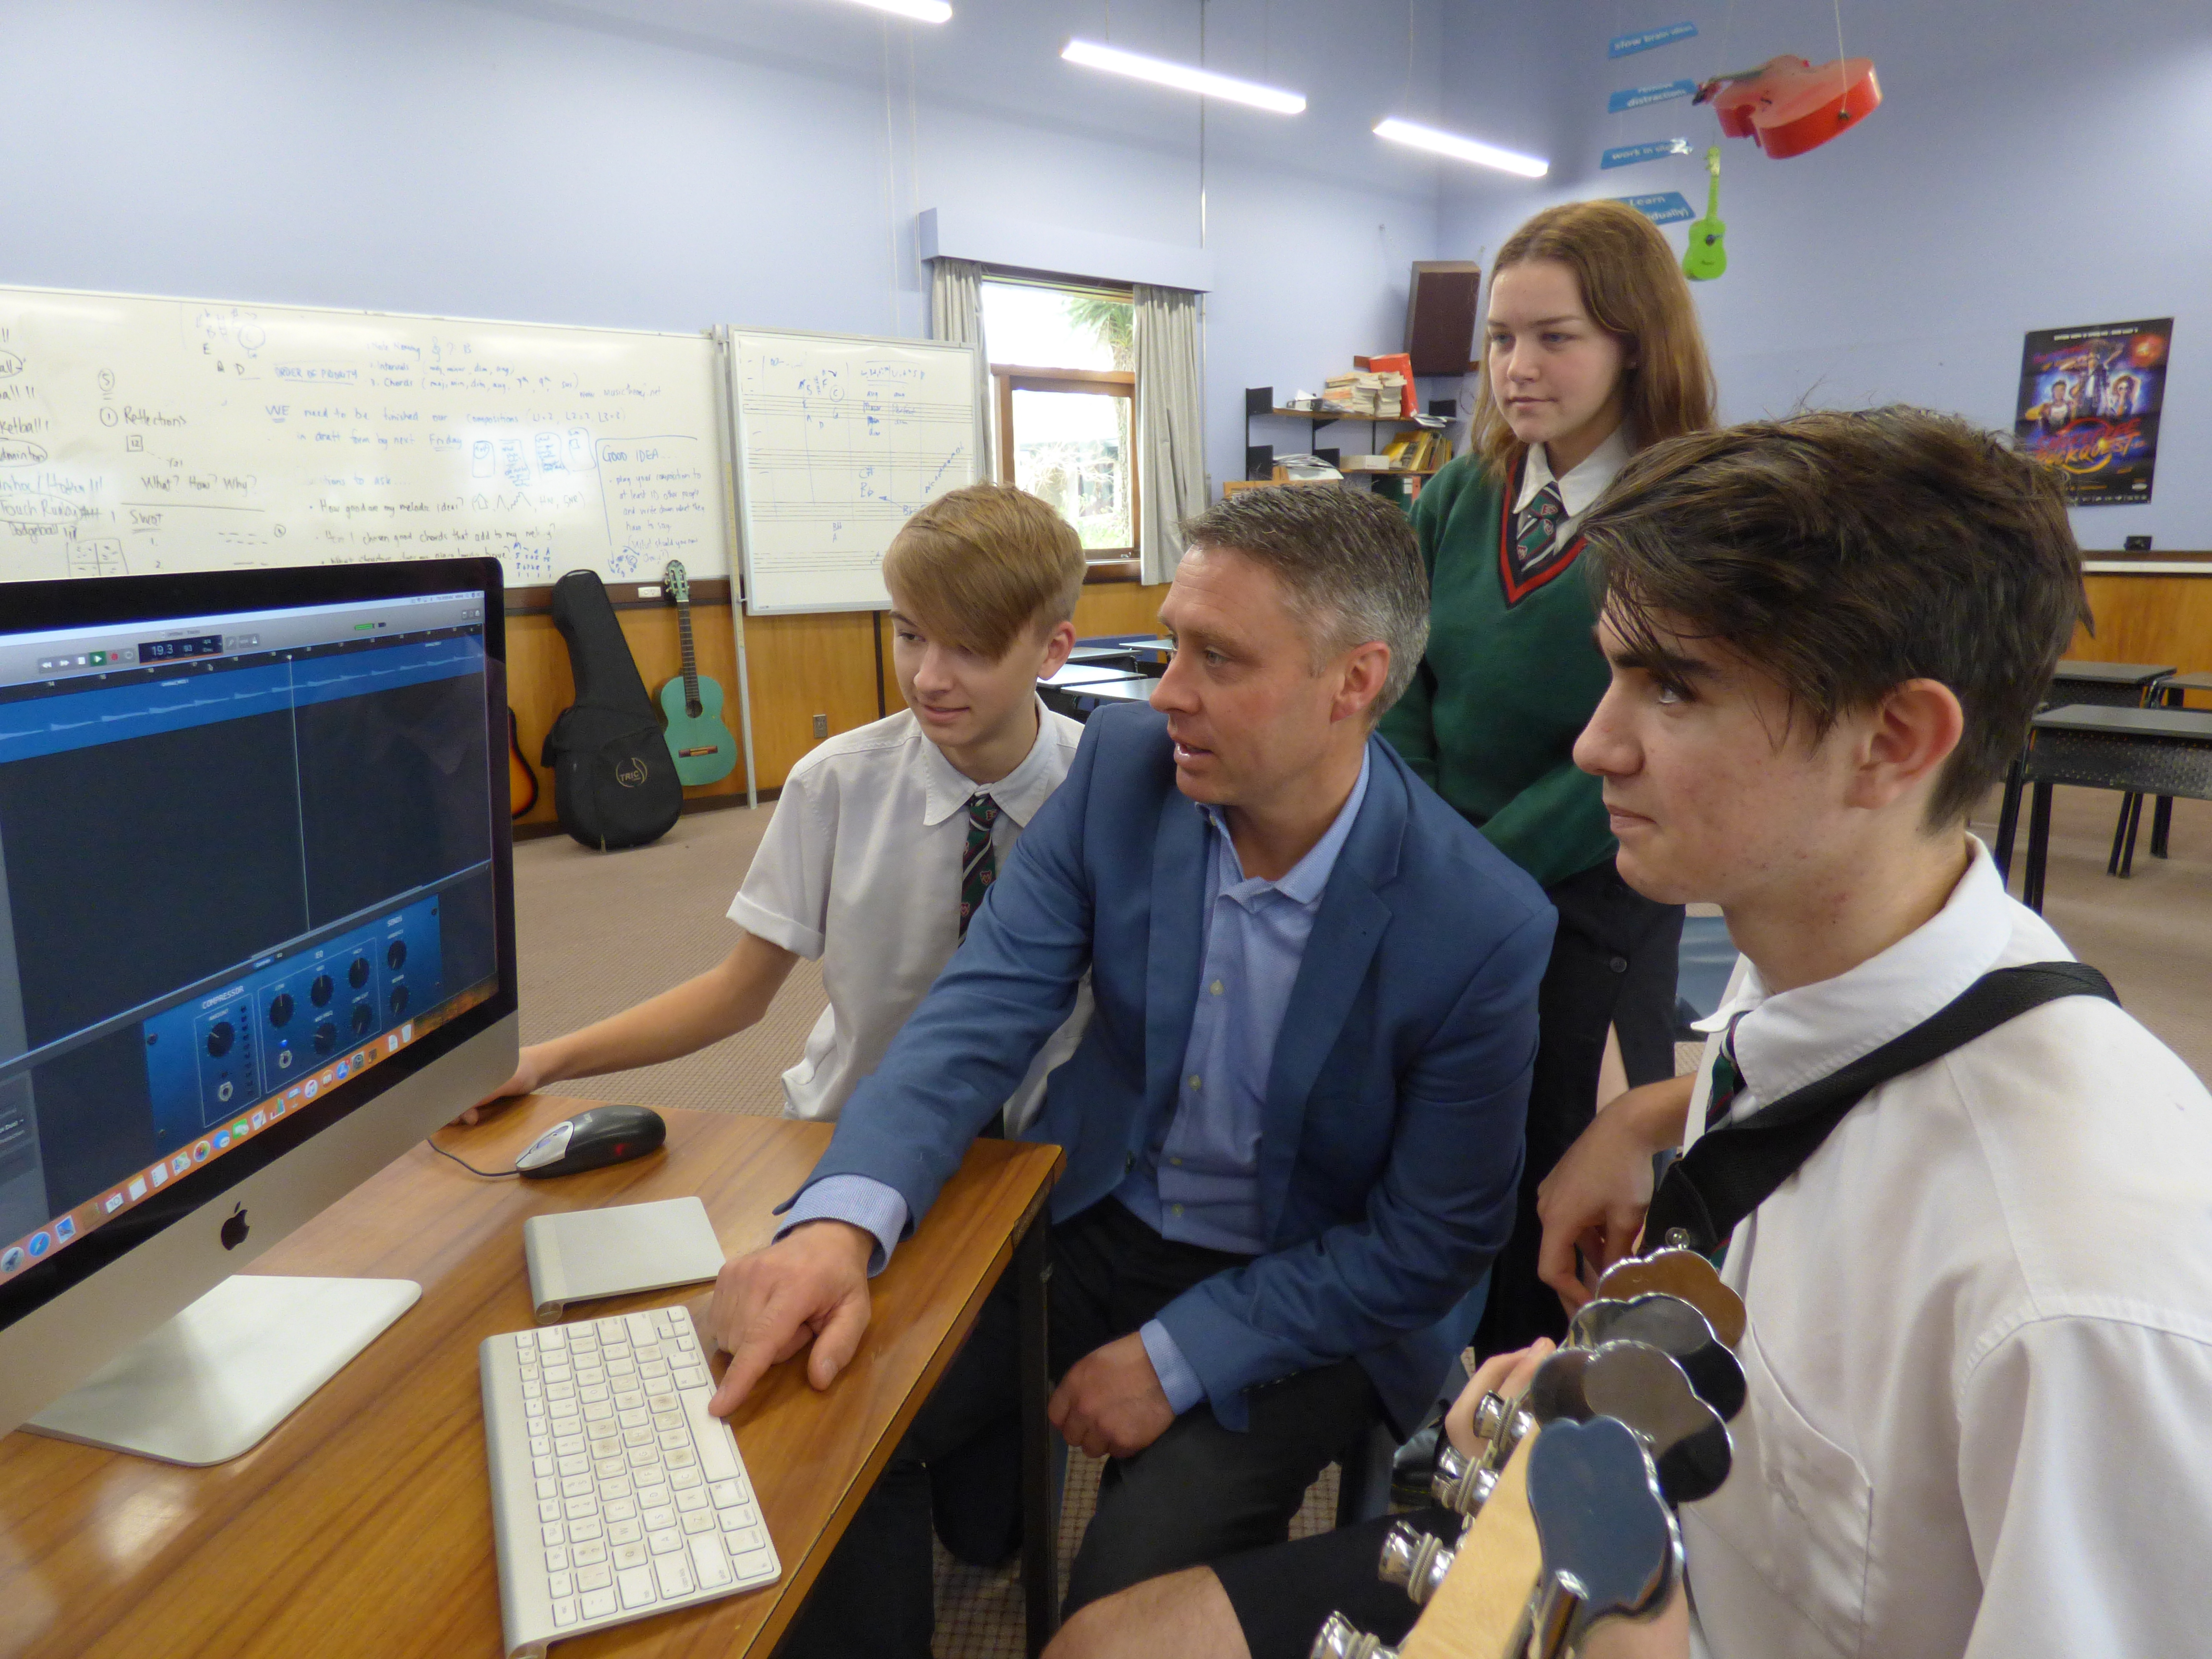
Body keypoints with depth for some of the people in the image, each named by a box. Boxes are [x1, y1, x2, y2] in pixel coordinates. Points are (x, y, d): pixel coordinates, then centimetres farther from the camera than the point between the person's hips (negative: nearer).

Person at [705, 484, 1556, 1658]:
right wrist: (843, 1218, -33)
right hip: (1093, 1220, 3)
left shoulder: (1483, 926, -22)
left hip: (1304, 1296, -2)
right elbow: (983, 1012, -16)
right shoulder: (1123, 767, -13)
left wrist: (1178, 1357, -18)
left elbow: (1431, 1242, -13)